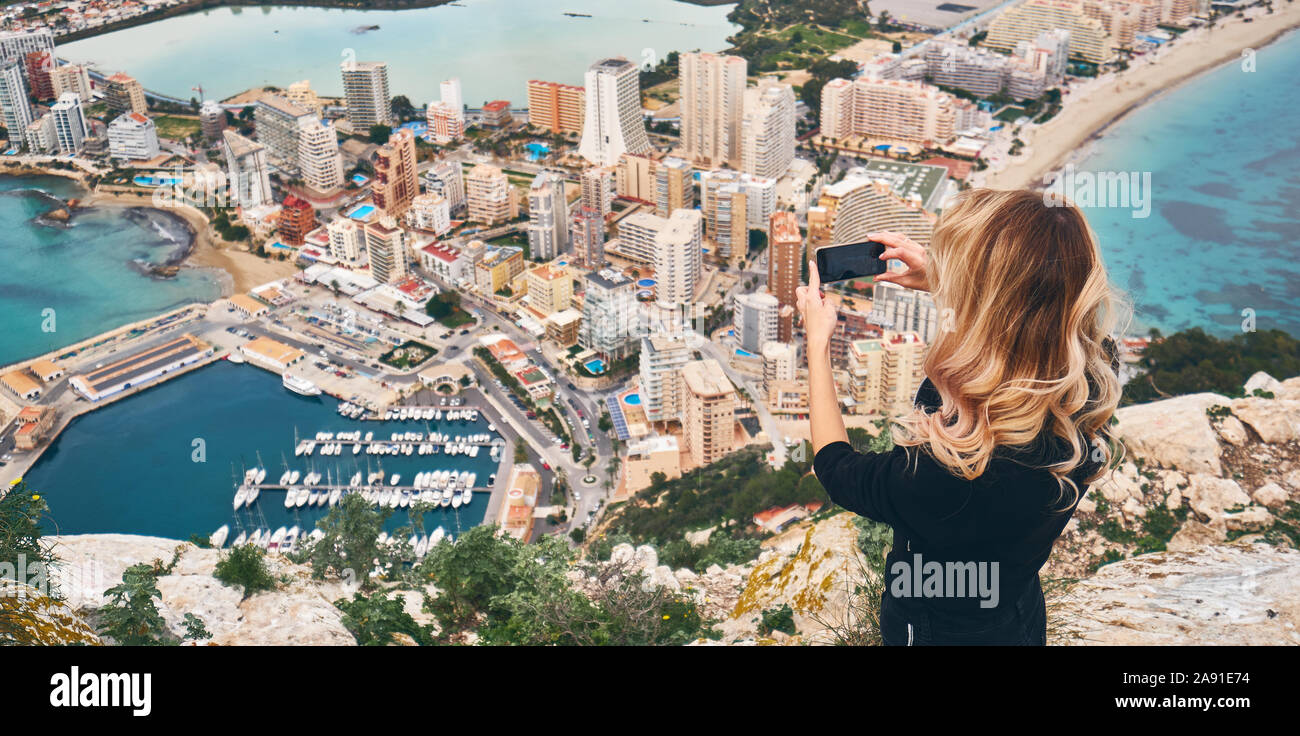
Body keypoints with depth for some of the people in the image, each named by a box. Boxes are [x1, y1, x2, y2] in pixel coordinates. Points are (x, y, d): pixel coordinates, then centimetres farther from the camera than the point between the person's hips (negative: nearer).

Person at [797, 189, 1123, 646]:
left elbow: (837, 471, -19)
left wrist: (817, 341, -11)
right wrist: (940, 284, 0)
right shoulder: (1090, 382, -22)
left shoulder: (952, 473, -41)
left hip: (940, 633, -6)